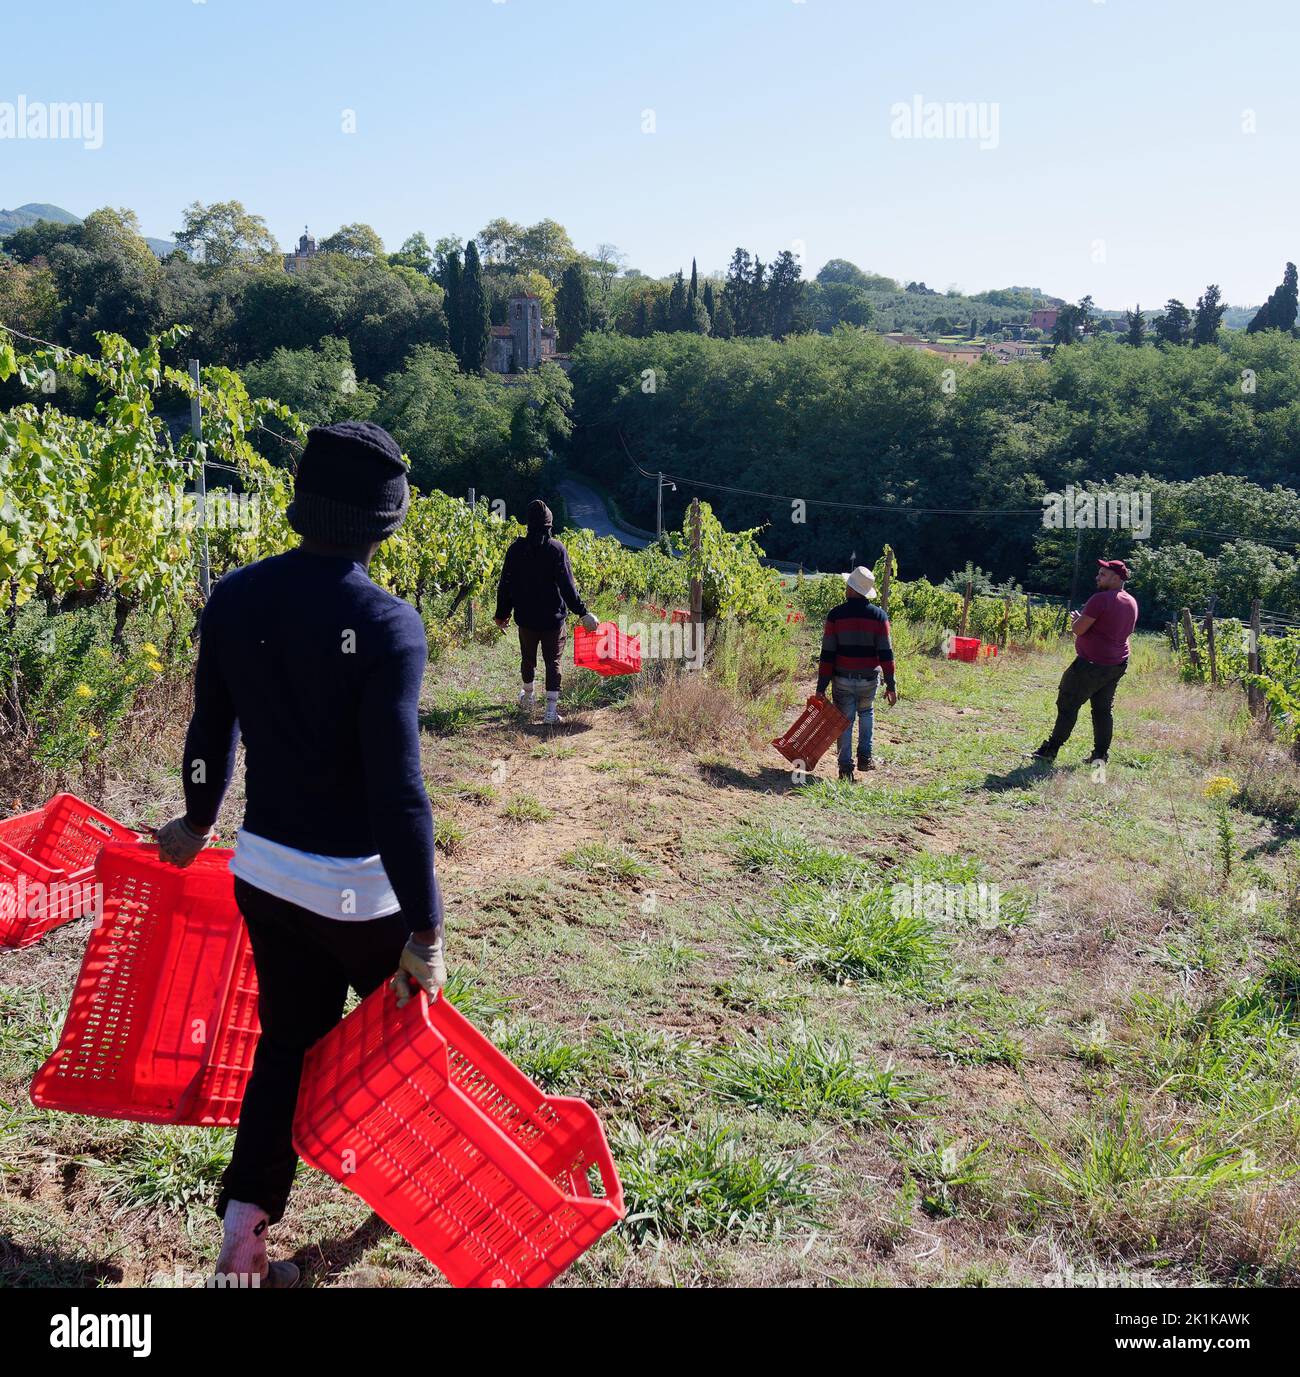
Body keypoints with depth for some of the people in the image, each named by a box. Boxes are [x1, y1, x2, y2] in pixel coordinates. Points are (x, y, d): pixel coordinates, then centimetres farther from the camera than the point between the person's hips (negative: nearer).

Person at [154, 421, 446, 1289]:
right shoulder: (388, 626, -22)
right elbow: (397, 789, -25)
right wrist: (425, 928, -19)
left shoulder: (234, 599, -4)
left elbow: (211, 729, 8)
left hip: (264, 869, 5)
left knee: (289, 1040, 19)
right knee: (405, 1015, 21)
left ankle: (244, 1239, 18)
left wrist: (199, 821, 27)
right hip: (358, 885, -5)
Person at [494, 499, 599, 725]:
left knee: (528, 658, 22)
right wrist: (583, 612, -8)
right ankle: (551, 710, -2)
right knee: (553, 661, 4)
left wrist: (502, 613, 14)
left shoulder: (516, 548, -3)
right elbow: (567, 585, -14)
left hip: (526, 617, 3)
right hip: (553, 618, -3)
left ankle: (527, 698, 42)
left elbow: (505, 585, 3)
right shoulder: (556, 549, -11)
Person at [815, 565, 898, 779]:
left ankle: (846, 767, 8)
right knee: (866, 713, 26)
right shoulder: (879, 615, -3)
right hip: (869, 679, 2)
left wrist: (821, 687, -3)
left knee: (845, 721, 9)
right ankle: (865, 757, 20)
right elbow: (886, 653, -4)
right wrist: (890, 685, 1)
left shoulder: (835, 614, -7)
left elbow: (827, 654, -7)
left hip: (842, 680, -1)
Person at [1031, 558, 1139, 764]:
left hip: (1092, 665, -8)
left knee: (1068, 705, 0)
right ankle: (1100, 755, 10)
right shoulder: (1132, 602, 11)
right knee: (1103, 709, 12)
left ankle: (1051, 749, 4)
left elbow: (1078, 629, -18)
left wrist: (1075, 619, 4)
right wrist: (1084, 621, 20)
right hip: (1118, 664, 8)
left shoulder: (1101, 599, -17)